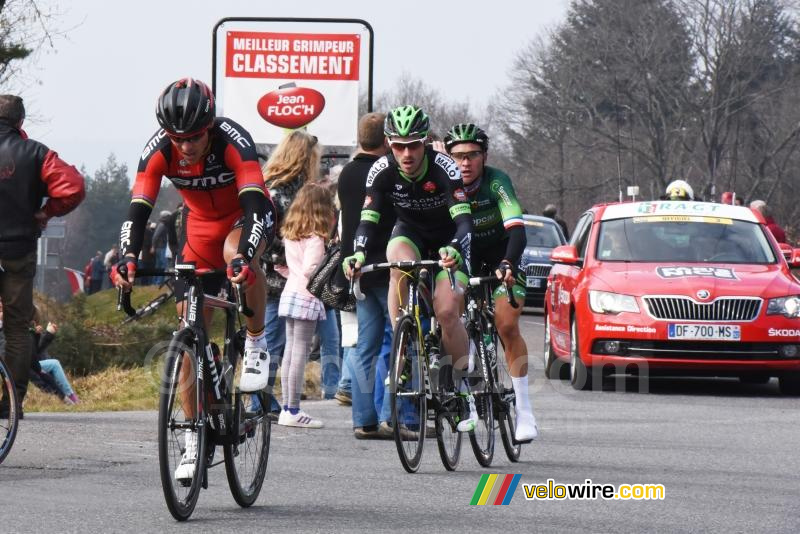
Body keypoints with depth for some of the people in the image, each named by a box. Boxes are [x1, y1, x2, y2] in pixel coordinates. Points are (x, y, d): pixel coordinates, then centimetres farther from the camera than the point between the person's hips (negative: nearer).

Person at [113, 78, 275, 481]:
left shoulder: (233, 141, -32)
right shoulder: (159, 151, -23)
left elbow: (254, 204, -40)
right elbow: (138, 210, -26)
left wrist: (242, 256, -56)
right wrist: (127, 259, -44)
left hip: (246, 217, -3)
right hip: (200, 224, 3)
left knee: (236, 254, -40)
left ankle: (257, 343, -16)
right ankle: (194, 440, 3)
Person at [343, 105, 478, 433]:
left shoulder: (443, 168, -29)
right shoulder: (382, 171, -20)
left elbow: (464, 219, -37)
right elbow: (368, 219, -22)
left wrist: (455, 250, -57)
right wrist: (359, 253, -42)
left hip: (447, 240, -2)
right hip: (411, 232, 2)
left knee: (447, 311, -20)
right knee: (400, 265, -35)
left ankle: (464, 387, 1)